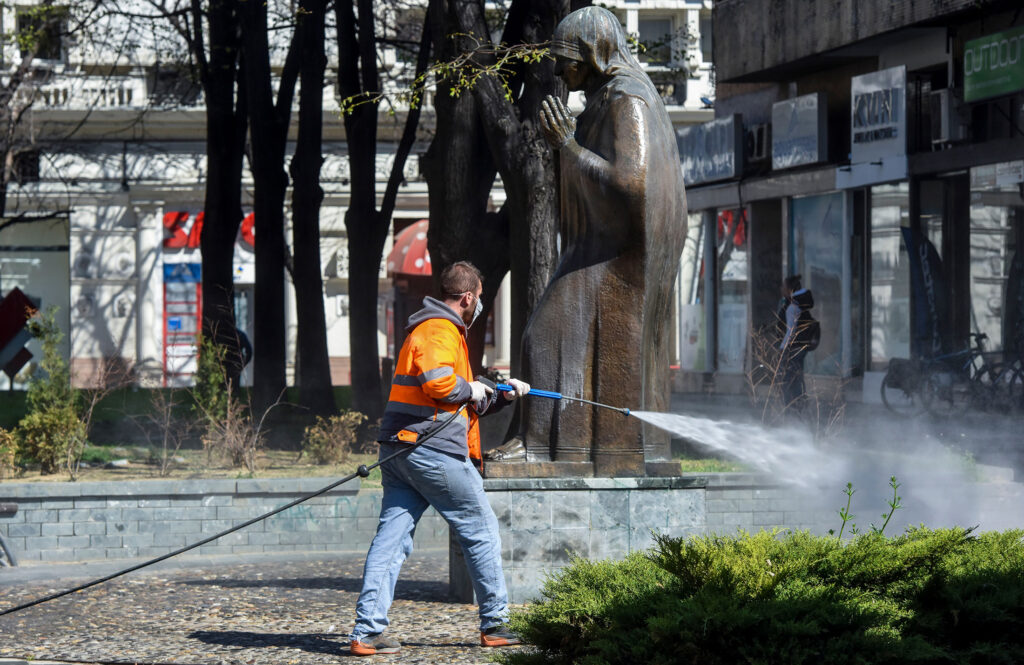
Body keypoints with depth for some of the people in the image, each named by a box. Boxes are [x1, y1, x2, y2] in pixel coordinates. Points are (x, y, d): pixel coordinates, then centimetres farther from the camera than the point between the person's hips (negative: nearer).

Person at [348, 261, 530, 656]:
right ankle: (494, 625, 13)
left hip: (400, 449, 9)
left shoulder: (427, 328, 26)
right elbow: (438, 382, -26)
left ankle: (367, 631, -10)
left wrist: (501, 396, 26)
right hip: (433, 449, -9)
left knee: (391, 536, 1)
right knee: (481, 532, 5)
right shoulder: (441, 331, -8)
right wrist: (471, 389, -9)